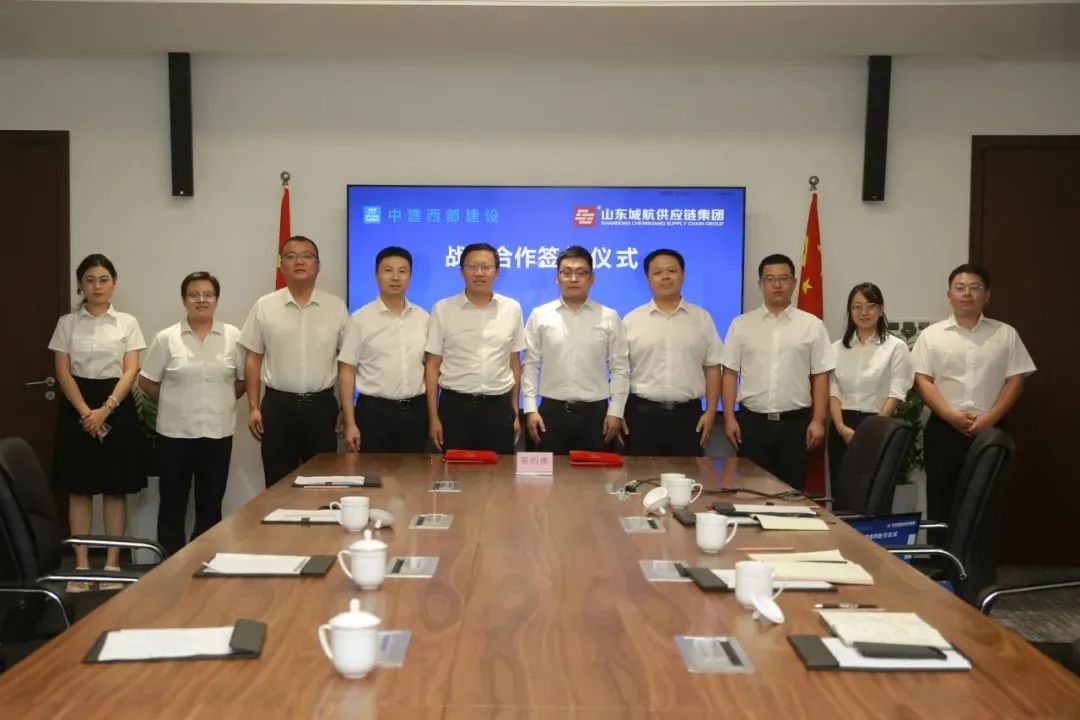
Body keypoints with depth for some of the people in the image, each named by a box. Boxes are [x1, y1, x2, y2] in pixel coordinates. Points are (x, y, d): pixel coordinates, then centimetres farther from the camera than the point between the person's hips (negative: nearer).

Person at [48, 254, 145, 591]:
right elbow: (63, 373, 0)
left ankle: (112, 563, 9)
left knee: (116, 489, 2)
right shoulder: (67, 323, 5)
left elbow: (130, 372, -4)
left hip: (117, 406, -1)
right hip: (77, 408, 1)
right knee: (79, 489, 3)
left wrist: (105, 410, -16)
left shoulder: (127, 323, 3)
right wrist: (85, 411, -13)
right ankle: (81, 564, 9)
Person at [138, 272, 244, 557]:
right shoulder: (166, 338, -2)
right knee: (172, 504, 6)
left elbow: (244, 380, 9)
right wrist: (174, 402, 3)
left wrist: (220, 401, 3)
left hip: (217, 432, 1)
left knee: (210, 505, 10)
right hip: (175, 433, -1)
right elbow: (146, 381, 5)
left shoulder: (233, 337, 1)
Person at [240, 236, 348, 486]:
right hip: (278, 406, 0)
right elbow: (253, 359, 4)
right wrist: (253, 407, 0)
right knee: (279, 484, 8)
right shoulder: (264, 307, 1)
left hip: (322, 406, 0)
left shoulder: (336, 307, 2)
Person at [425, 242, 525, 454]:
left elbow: (514, 363, 10)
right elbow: (432, 365, 1)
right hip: (455, 406, -1)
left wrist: (515, 412, 9)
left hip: (498, 407, 1)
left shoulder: (512, 309, 4)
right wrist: (433, 417, -3)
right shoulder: (443, 309, -1)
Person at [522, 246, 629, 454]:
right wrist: (530, 409, -2)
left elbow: (620, 368, 4)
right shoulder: (539, 316, 4)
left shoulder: (609, 318, 3)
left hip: (595, 412, 0)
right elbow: (530, 365, 4)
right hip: (551, 411, 0)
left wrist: (615, 412, -2)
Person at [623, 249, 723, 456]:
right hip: (643, 414, -1)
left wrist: (710, 412, 0)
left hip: (688, 414, 1)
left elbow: (712, 368, 7)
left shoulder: (702, 318, 6)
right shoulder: (631, 320, 3)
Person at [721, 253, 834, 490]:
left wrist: (818, 421, -3)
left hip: (795, 422, 0)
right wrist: (729, 418, -2)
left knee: (792, 489, 6)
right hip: (752, 421, 0)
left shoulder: (812, 325, 2)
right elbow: (730, 374, 4)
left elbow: (820, 377, 2)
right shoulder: (741, 324, 4)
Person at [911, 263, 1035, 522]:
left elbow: (1015, 381, 3)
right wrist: (951, 415, -12)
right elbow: (922, 380, -1)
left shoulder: (1006, 334, 8)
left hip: (990, 430, 1)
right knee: (941, 500, 2)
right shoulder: (931, 335, 5)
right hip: (944, 429, 0)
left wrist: (990, 417, -10)